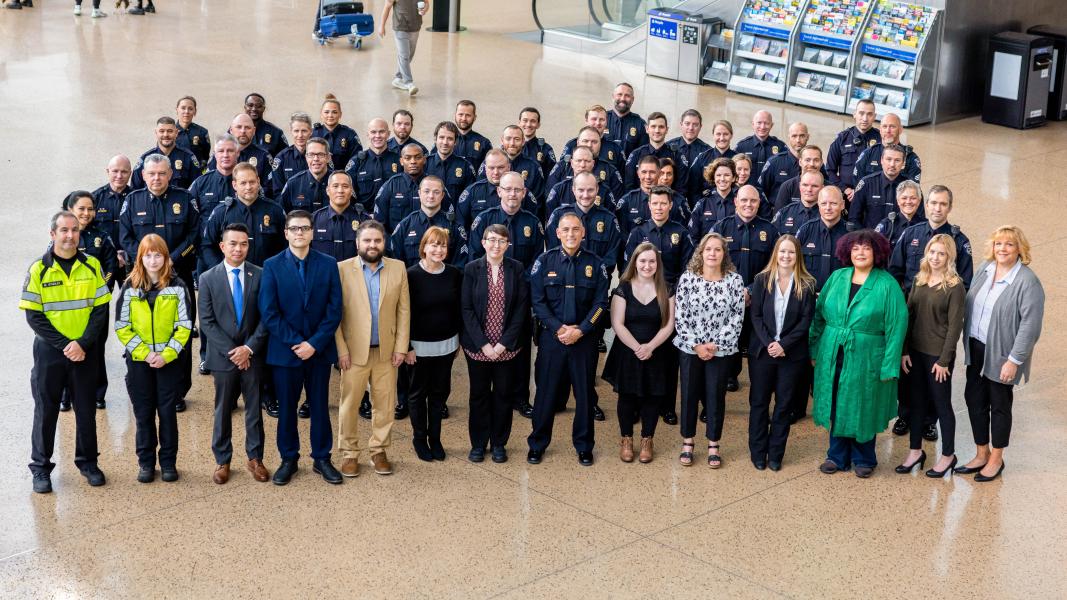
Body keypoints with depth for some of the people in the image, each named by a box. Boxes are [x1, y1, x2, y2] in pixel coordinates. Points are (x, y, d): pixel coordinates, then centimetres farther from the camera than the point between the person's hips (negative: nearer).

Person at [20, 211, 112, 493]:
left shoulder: (91, 266, -1)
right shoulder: (38, 270, -6)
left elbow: (100, 308, -2)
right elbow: (33, 316, -8)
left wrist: (83, 344, -14)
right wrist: (64, 345, -16)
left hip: (85, 351, 2)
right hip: (49, 351, -2)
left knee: (86, 409, 9)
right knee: (46, 409, 5)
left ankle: (87, 462, 23)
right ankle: (40, 468, 15)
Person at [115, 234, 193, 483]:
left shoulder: (177, 286, -2)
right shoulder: (130, 287, -1)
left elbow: (185, 326, -3)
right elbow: (122, 327, -2)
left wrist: (166, 355, -13)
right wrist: (144, 353, -12)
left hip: (170, 360, -1)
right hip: (138, 360, 1)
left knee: (168, 412, 4)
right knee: (143, 413, 7)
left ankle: (168, 462, 15)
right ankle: (146, 463, 17)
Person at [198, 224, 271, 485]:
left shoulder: (260, 275, -2)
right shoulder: (208, 278, -2)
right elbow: (207, 321, -4)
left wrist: (249, 348, -12)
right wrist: (231, 351, -12)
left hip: (253, 355, 0)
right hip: (223, 355, 0)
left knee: (255, 409, 8)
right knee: (223, 410, 9)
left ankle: (255, 458, 20)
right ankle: (222, 460, 20)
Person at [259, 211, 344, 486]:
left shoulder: (328, 264, 0)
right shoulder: (272, 266, -3)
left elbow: (334, 310, -3)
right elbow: (268, 312, -7)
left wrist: (314, 344, -12)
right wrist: (296, 342, -13)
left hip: (319, 349, 1)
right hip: (284, 350, -1)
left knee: (320, 406, 9)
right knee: (286, 407, 8)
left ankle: (321, 458, 21)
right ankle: (289, 459, 21)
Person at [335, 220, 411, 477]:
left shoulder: (398, 268, 4)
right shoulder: (342, 269, -4)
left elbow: (404, 310, 4)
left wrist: (401, 347, -2)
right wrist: (341, 350, -9)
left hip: (387, 350, 2)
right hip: (354, 350, -2)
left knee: (385, 404, 8)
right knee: (349, 404, 4)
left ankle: (378, 450, 21)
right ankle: (349, 453, 16)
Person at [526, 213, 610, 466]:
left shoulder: (595, 264, 1)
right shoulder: (544, 262, 0)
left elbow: (600, 303, -1)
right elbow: (537, 301, -3)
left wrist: (580, 330, -13)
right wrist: (558, 328, -14)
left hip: (584, 339, 1)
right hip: (551, 338, -1)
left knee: (584, 393, 7)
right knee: (546, 391, 5)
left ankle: (584, 445, 20)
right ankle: (537, 444, 18)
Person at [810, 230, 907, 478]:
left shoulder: (887, 284, -7)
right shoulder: (837, 278, 4)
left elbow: (896, 326, -9)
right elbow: (820, 315, 9)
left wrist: (889, 365, -13)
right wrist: (814, 350, 5)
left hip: (866, 359, -3)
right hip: (833, 356, 3)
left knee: (863, 409, 8)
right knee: (837, 407, 11)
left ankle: (864, 459, 25)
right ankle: (838, 456, 26)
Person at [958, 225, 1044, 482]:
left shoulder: (1028, 282, -19)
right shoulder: (984, 268, 2)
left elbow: (1030, 325, -20)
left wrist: (1014, 360, -20)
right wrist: (967, 341, 9)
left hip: (1001, 355, -6)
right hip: (976, 348, 6)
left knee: (999, 405, 10)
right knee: (974, 399, 13)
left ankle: (996, 459, 27)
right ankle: (982, 454, 31)